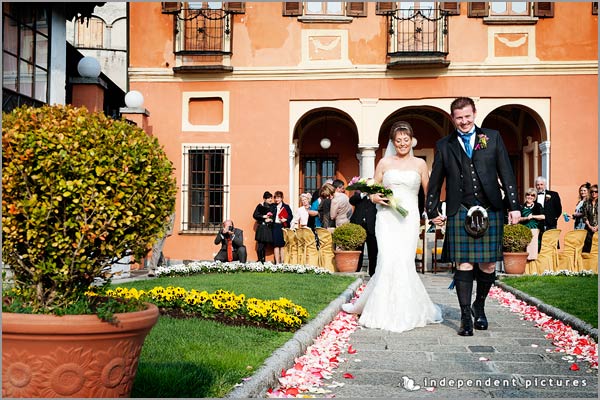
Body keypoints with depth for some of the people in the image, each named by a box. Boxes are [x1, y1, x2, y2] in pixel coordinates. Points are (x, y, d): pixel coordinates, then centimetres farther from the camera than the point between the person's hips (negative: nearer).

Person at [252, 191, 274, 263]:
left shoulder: (272, 206, 10)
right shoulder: (260, 206, -2)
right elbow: (255, 215, -5)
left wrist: (271, 219, -8)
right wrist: (263, 216, -13)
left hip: (269, 228, 5)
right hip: (261, 227, -5)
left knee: (266, 245, 8)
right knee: (260, 244, -8)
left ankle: (263, 260, 13)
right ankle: (260, 260, -6)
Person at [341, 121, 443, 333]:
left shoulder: (420, 164, 10)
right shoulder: (384, 163, 10)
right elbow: (372, 191, 14)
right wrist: (376, 198, -9)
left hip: (409, 219, 0)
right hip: (386, 218, 0)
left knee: (403, 262, -9)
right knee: (389, 261, -12)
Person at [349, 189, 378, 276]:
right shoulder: (359, 193, 14)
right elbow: (351, 200, -4)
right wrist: (363, 194, -15)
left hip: (371, 226, 0)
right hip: (358, 225, 0)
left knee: (373, 252, 3)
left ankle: (372, 274, 10)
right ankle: (356, 273, 8)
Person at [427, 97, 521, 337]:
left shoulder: (492, 137, 9)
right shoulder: (444, 145, 9)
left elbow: (506, 173, 7)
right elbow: (435, 181, 16)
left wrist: (514, 205, 2)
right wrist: (432, 211, 15)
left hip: (491, 211, 1)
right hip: (460, 213, 0)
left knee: (488, 265, 4)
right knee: (464, 265, -3)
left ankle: (479, 307, 28)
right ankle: (466, 317, 3)